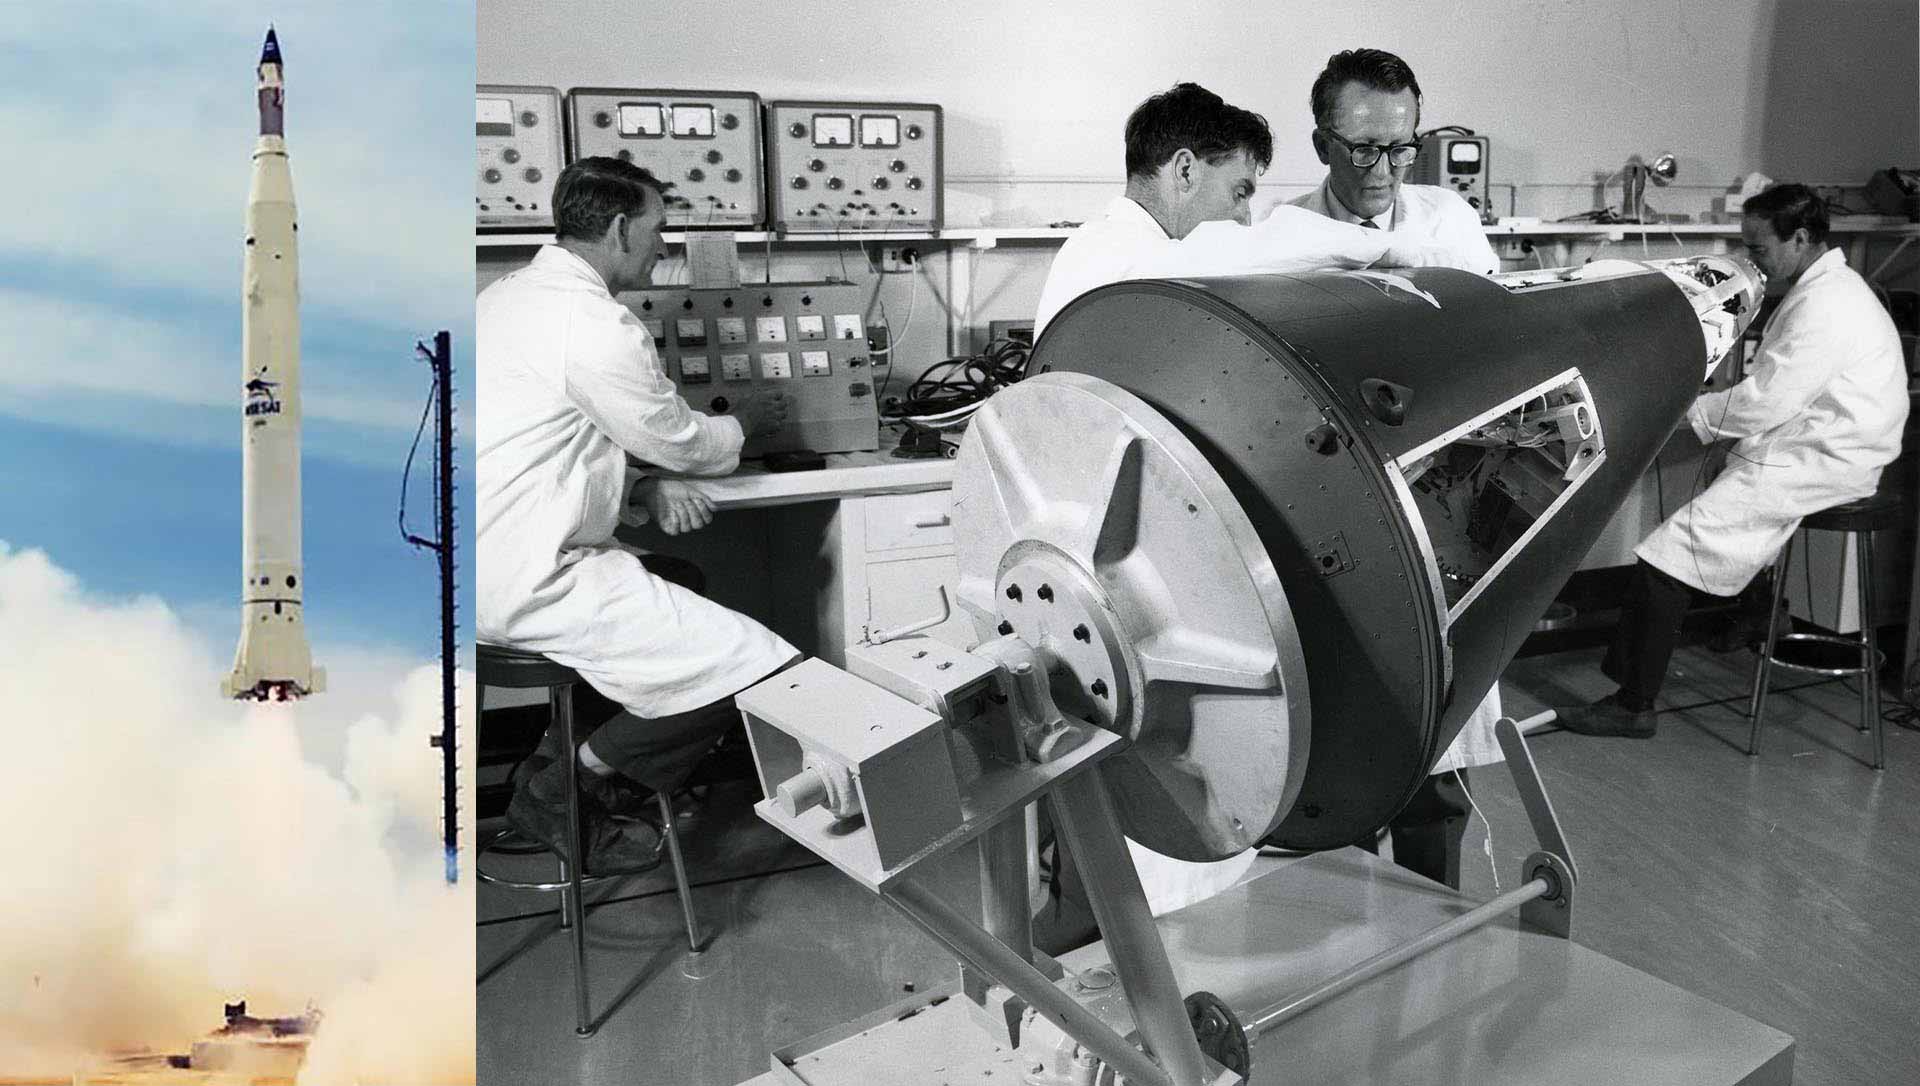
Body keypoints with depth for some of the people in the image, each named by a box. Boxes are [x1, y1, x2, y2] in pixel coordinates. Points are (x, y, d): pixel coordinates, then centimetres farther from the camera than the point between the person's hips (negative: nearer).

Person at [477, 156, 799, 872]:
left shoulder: (506, 296, 13)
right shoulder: (598, 325, -17)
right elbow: (682, 443, -5)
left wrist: (644, 488, 6)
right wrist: (746, 422, 16)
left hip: (487, 558, 11)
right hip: (527, 581, -11)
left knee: (677, 588, 29)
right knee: (760, 668, -11)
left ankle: (577, 759, 21)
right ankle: (566, 787, 3)